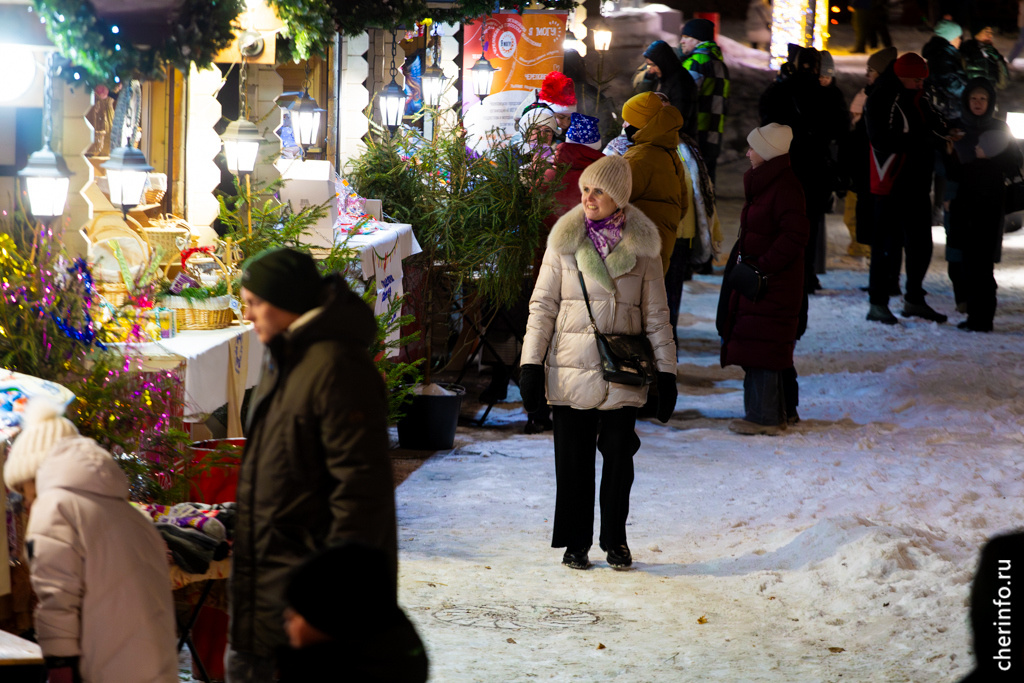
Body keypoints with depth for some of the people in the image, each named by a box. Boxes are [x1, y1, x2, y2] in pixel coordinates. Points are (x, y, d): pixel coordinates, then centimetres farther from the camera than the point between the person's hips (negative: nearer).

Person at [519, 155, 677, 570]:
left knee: (619, 457, 2)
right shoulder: (565, 240, 2)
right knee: (573, 458, 2)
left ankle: (615, 540, 19)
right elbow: (543, 304, 4)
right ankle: (576, 543, 14)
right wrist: (532, 364, -3)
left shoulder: (642, 245, 4)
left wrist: (666, 372, 4)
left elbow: (656, 314, 8)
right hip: (571, 369, 0)